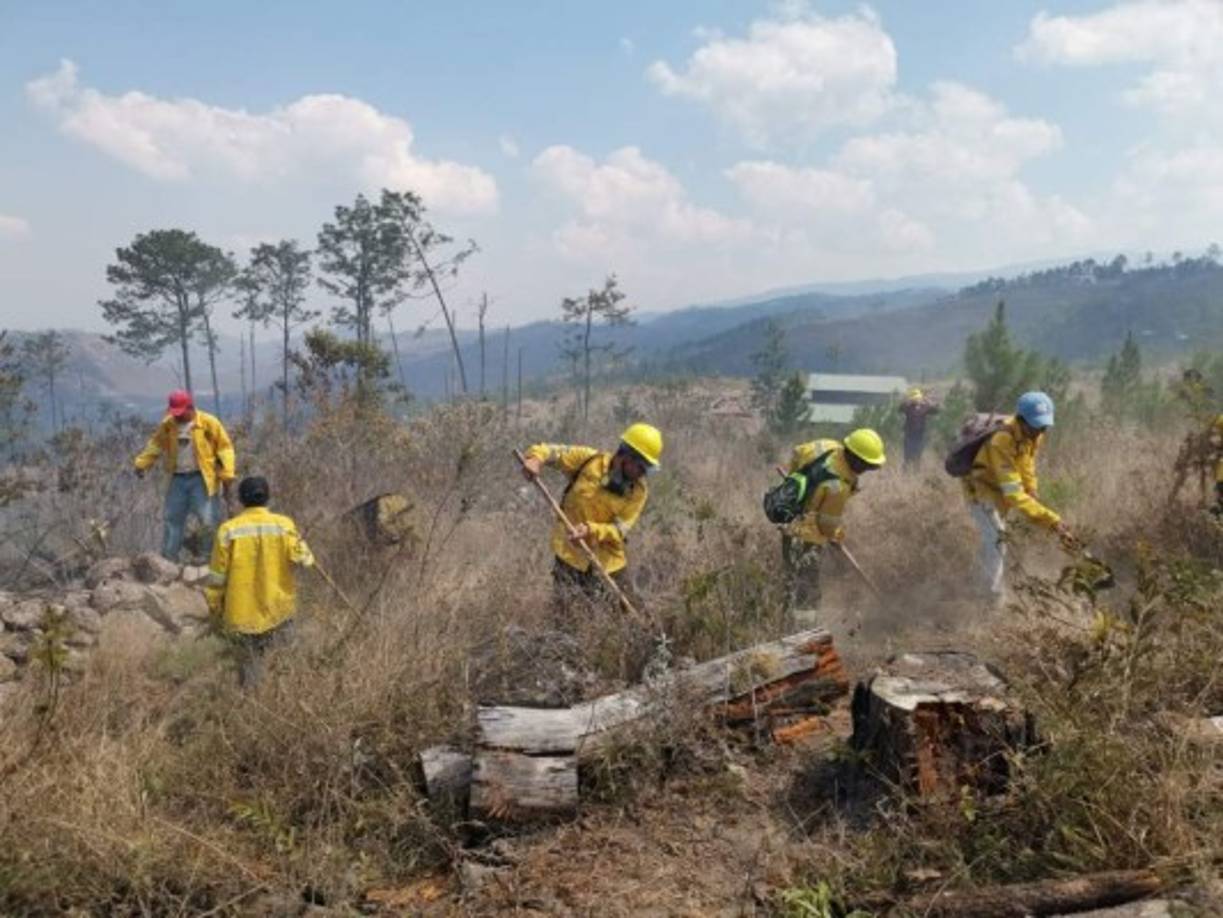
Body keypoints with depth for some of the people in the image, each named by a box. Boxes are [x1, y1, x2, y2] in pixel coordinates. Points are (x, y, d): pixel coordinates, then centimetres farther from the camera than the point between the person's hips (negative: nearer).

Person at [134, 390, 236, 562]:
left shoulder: (208, 423, -8)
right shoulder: (168, 424, 5)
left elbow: (225, 448, -6)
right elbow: (155, 444, 19)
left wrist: (226, 476, -11)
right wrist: (142, 464, 11)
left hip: (202, 479, -5)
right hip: (178, 478, 5)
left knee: (209, 519, -8)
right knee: (172, 517, 10)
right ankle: (168, 557, 20)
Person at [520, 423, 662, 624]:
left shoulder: (638, 491, -8)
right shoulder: (589, 460, -10)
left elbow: (620, 530, -13)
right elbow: (553, 451, -8)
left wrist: (591, 530, -30)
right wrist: (535, 458, -31)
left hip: (605, 560, 1)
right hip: (570, 553, -1)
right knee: (562, 617, 5)